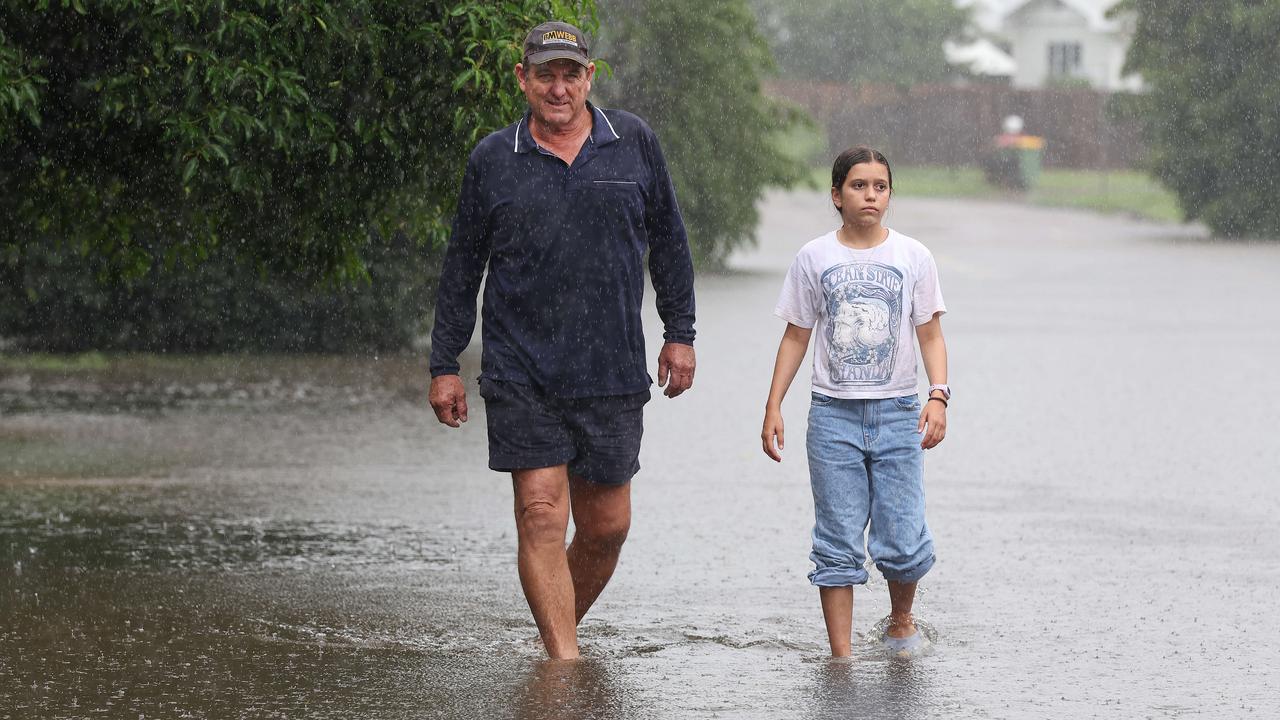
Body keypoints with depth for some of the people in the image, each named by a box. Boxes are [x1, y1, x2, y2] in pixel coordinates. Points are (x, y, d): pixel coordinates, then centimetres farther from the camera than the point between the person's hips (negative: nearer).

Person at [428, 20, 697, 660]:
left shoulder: (634, 144, 6)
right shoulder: (493, 161, 3)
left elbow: (667, 241, 15)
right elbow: (462, 266, 9)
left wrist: (680, 334, 12)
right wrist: (444, 365, 8)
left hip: (612, 375, 2)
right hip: (521, 376, -2)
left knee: (605, 526, 5)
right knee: (541, 518, -10)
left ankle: (561, 627, 27)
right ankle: (563, 661, -9)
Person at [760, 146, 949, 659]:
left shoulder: (912, 257, 4)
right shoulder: (814, 259, 5)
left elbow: (930, 335, 5)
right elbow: (796, 337, 10)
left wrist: (938, 396, -9)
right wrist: (773, 407, 4)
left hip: (897, 412, 0)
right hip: (833, 414, 0)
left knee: (904, 543, -5)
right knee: (838, 547, -2)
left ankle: (901, 621, 23)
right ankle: (841, 657, 1)